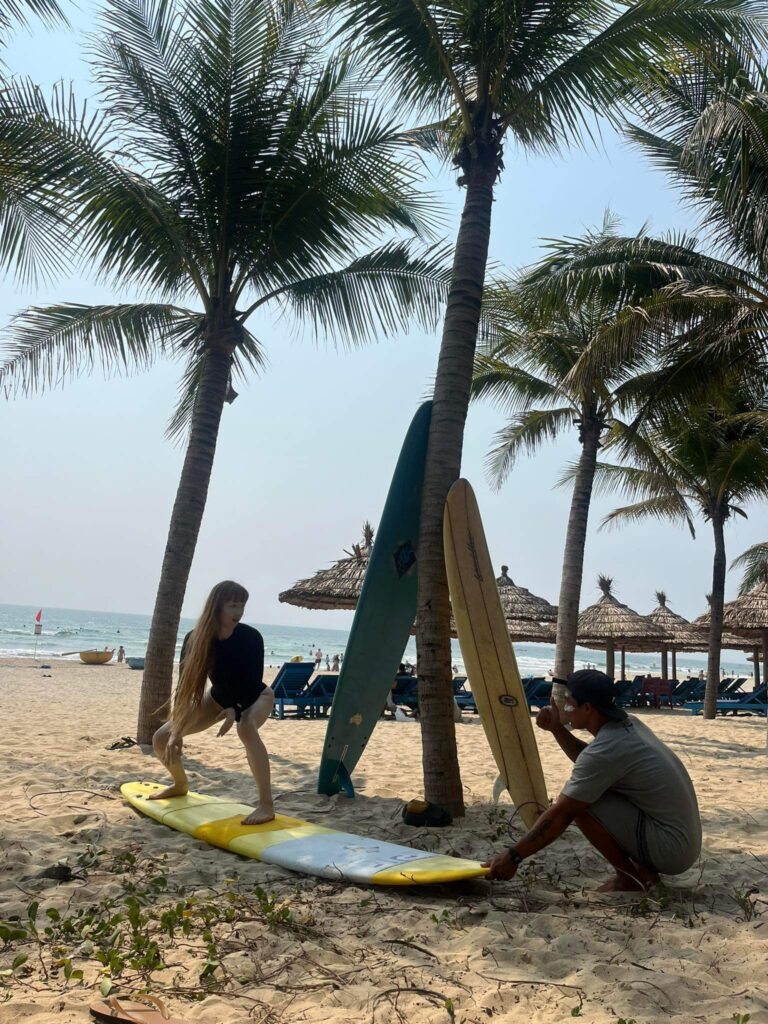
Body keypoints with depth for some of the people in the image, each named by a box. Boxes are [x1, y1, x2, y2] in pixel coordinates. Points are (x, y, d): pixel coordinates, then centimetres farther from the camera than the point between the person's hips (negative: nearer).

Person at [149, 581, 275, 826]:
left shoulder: (251, 637, -30)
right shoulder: (195, 639, -23)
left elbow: (254, 682, -26)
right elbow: (185, 685, -21)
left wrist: (235, 712, -43)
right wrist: (176, 732, -25)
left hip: (255, 697, -4)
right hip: (219, 696, 4)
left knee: (246, 728, -40)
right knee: (161, 738, -1)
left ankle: (266, 805, -35)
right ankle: (180, 785, 29)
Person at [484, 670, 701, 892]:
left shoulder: (605, 750, -22)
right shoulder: (629, 724, 4)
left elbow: (558, 815, -18)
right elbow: (589, 760, 23)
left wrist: (513, 857, -10)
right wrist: (557, 729, 8)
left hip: (670, 848, -9)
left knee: (580, 804, -17)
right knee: (586, 794, 15)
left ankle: (630, 877, -2)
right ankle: (644, 869, 14)